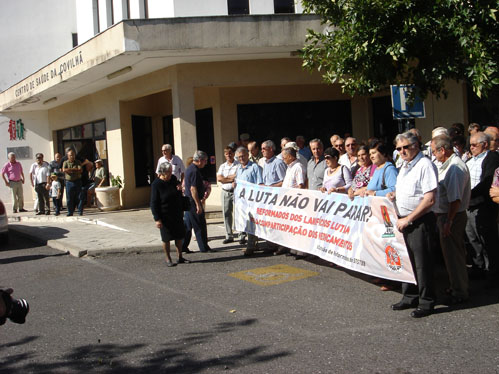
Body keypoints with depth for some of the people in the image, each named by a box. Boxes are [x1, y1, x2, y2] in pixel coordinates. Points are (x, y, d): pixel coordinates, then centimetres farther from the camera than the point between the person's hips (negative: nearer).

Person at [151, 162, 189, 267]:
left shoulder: (173, 179, 4)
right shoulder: (156, 184, -14)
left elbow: (179, 195, 22)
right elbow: (154, 203, -14)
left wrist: (180, 186, -2)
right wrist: (157, 219, -19)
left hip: (177, 214, 6)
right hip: (165, 216, -6)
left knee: (179, 236, 12)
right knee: (166, 238, 3)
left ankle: (180, 257, 24)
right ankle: (168, 259, 15)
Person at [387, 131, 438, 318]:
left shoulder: (425, 165, -14)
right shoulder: (404, 166, 14)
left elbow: (430, 199, -19)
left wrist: (408, 219, -17)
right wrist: (393, 195, 7)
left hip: (420, 221, -9)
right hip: (403, 220, 9)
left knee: (421, 262, -2)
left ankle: (426, 302, 10)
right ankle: (410, 297, 28)